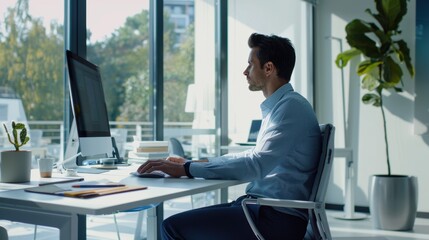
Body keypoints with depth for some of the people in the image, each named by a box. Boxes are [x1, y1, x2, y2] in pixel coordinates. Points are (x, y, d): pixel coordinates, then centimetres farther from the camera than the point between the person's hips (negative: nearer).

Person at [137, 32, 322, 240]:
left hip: (277, 219, -10)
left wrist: (186, 169, -23)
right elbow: (256, 157, 25)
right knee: (180, 223, 8)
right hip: (262, 207, 10)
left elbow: (256, 164, -26)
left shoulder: (292, 106, -15)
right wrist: (191, 163, 18)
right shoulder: (277, 107, 17)